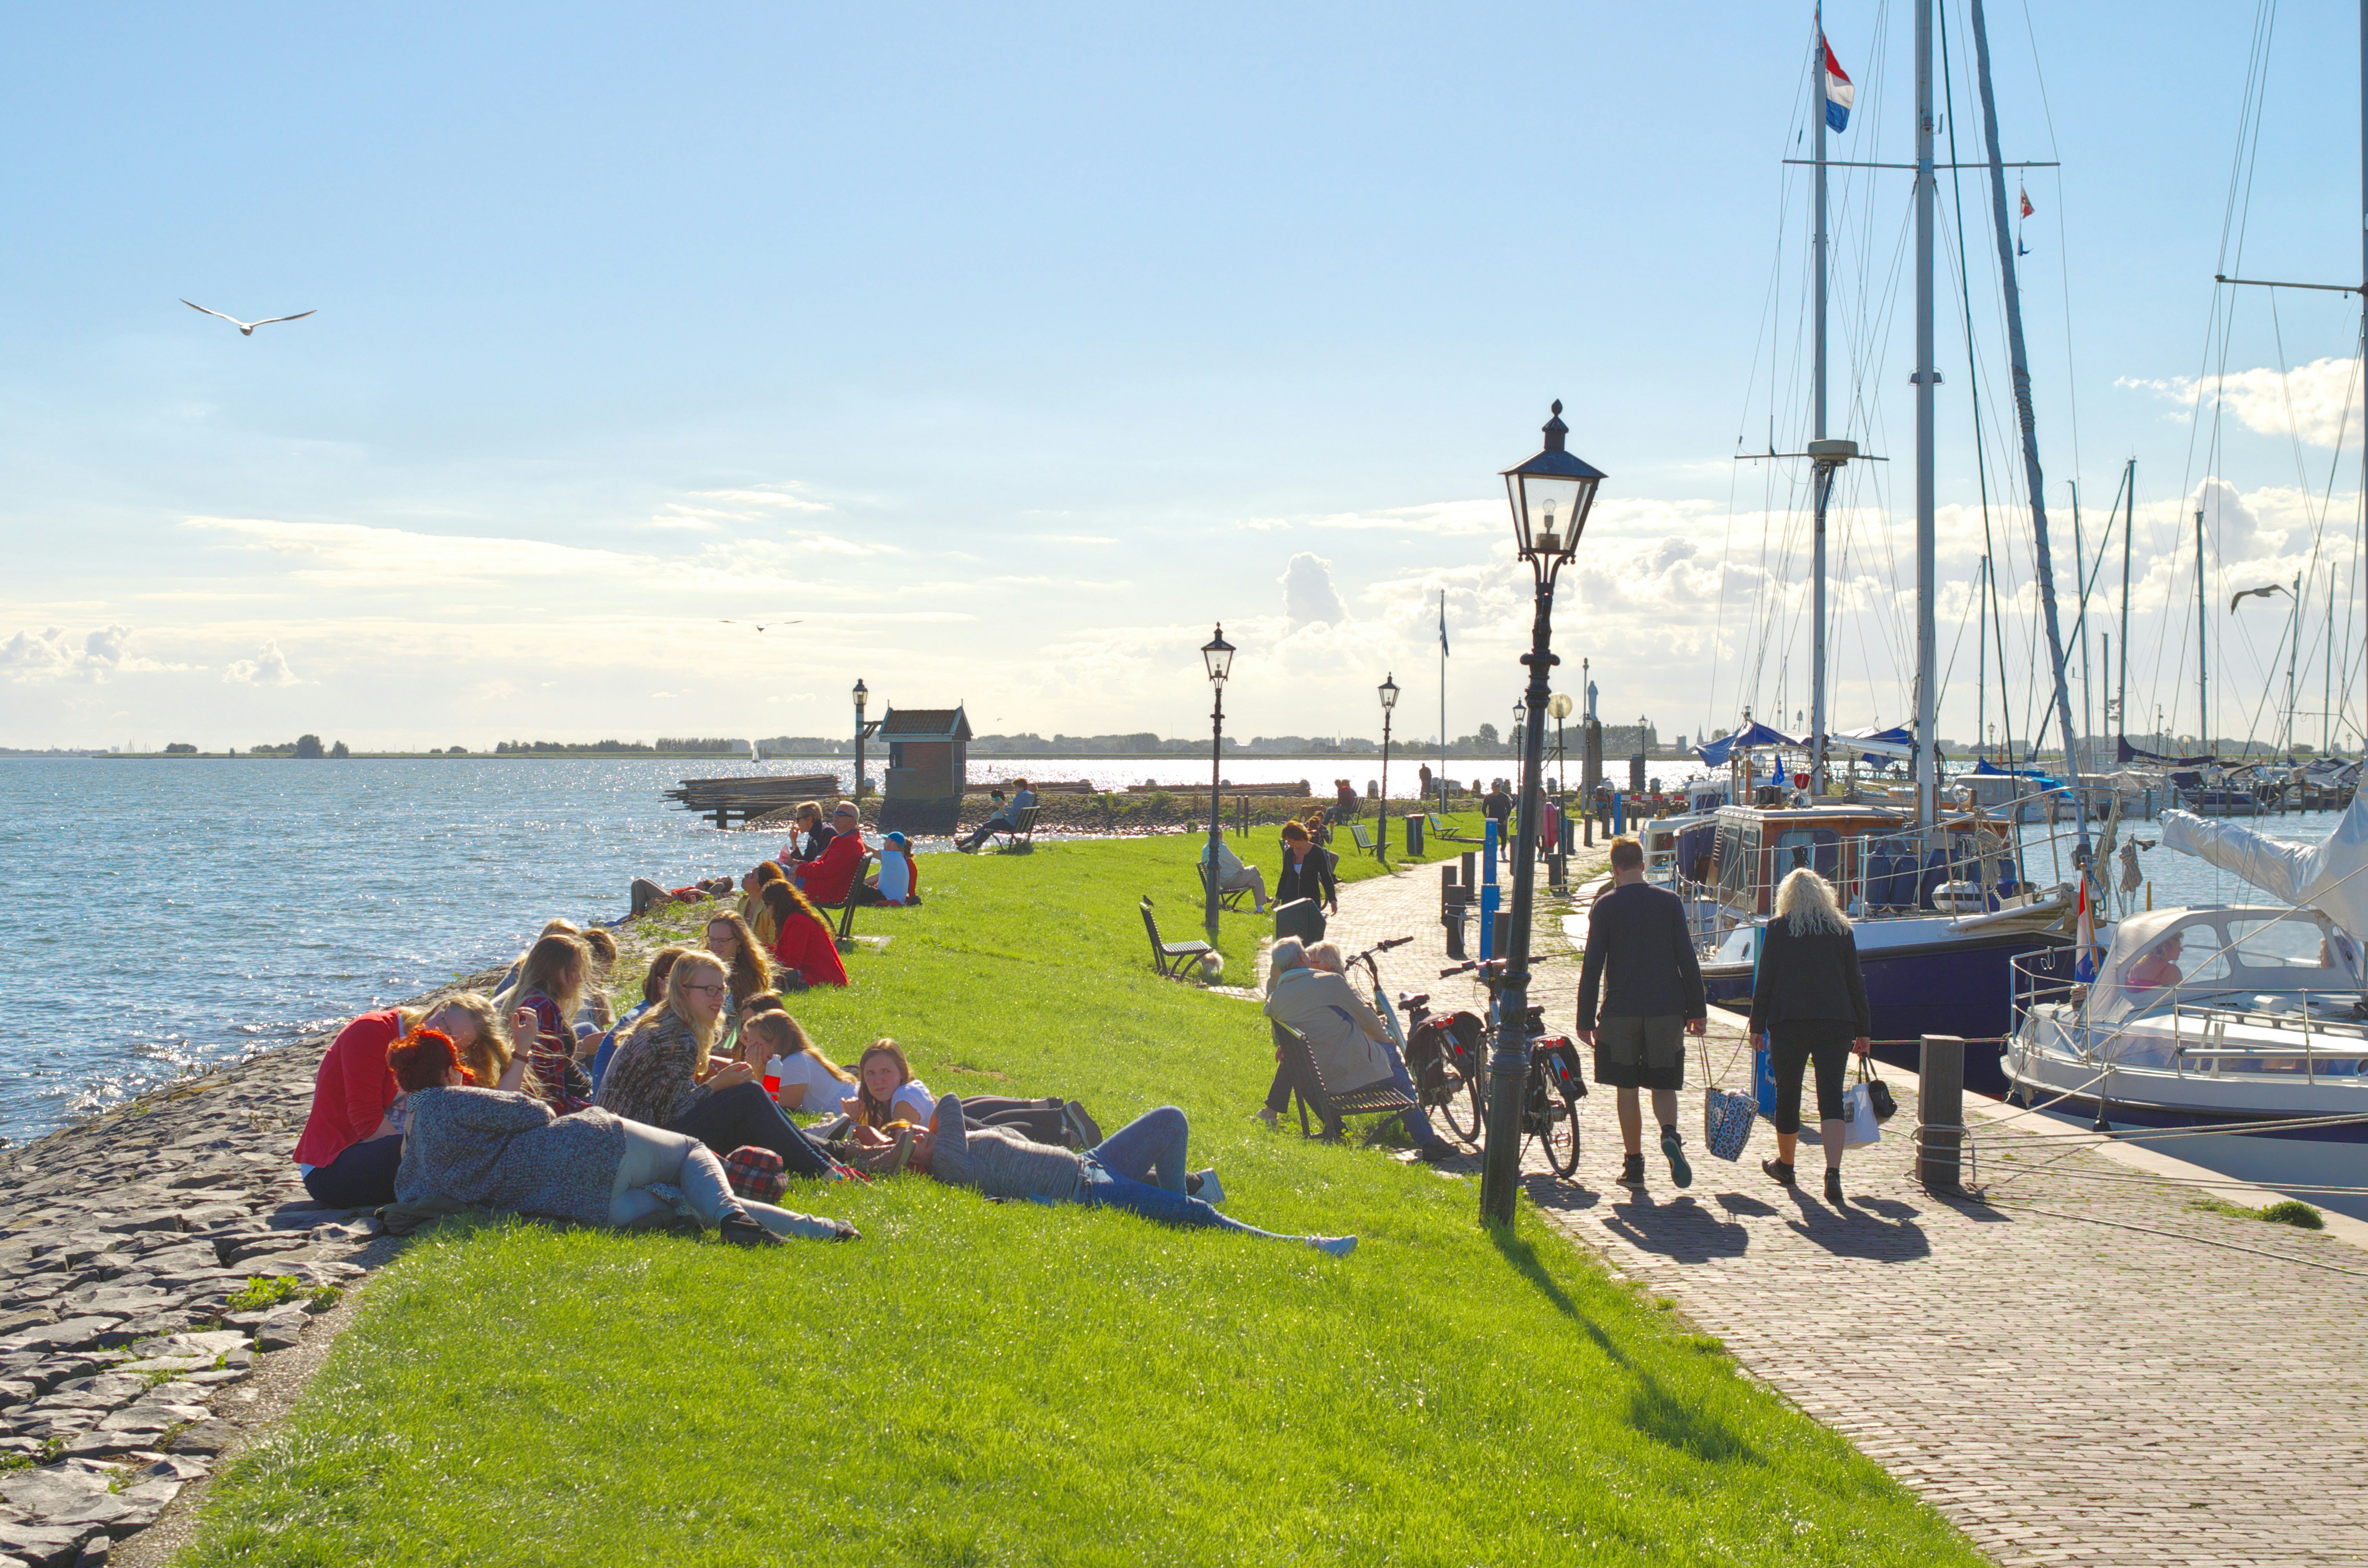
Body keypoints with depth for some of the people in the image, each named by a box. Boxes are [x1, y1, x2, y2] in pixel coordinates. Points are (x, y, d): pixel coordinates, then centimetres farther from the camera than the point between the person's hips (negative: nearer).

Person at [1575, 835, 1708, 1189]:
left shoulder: (1605, 907, -1)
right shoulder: (1670, 902, 3)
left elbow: (1592, 967, -3)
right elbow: (1687, 959, 2)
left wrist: (1586, 1019, 1)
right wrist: (1697, 1010, 7)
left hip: (1620, 1010, -1)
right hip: (1666, 1008, 1)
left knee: (1627, 1089, 8)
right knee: (1663, 1085, 9)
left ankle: (1634, 1165, 9)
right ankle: (1670, 1135, -19)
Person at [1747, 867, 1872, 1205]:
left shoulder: (1777, 929, 2)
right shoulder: (1840, 929, 7)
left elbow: (1764, 981, 0)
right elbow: (1855, 982, 8)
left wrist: (1758, 1025, 5)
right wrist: (1862, 1030, 13)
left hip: (1789, 1021, -1)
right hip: (1836, 1023, 1)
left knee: (1788, 1095, 13)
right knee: (1831, 1097, -3)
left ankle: (1785, 1165, 28)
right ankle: (1833, 1172, -19)